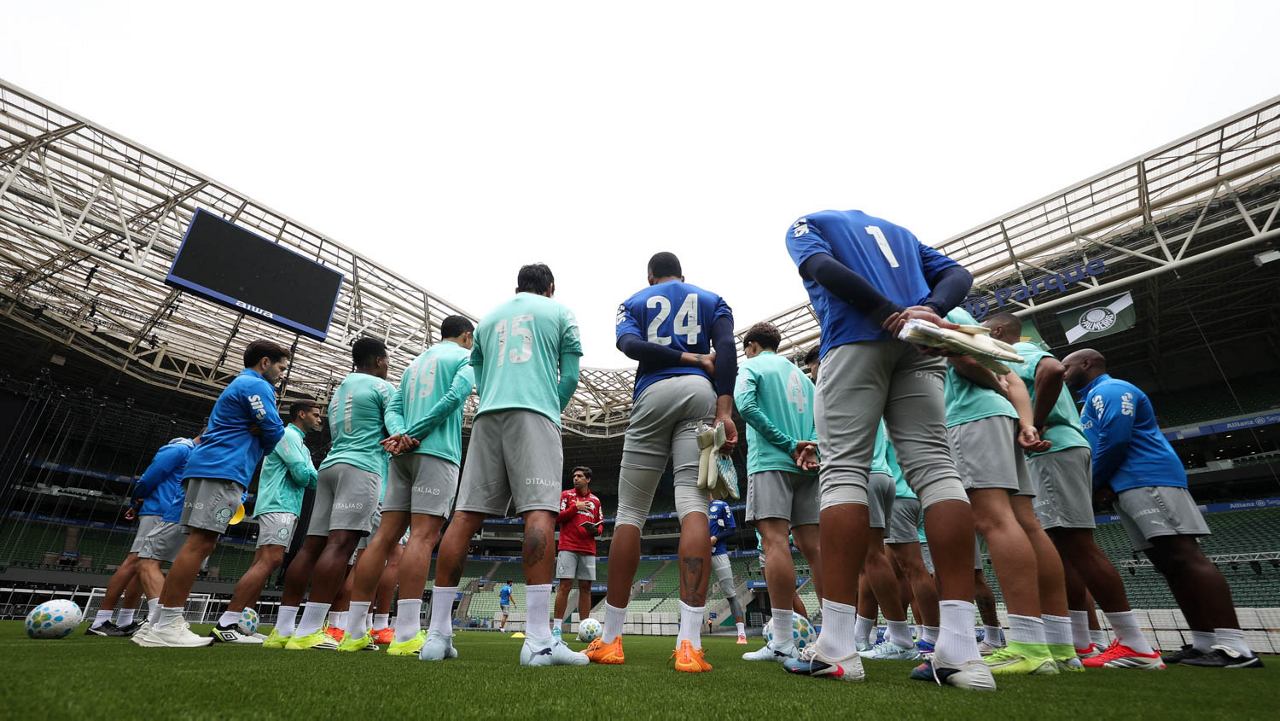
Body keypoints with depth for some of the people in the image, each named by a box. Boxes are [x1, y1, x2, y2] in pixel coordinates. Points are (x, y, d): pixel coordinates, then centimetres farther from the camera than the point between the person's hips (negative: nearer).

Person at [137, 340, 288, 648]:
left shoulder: (239, 385, 28)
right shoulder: (257, 386, -5)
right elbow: (275, 433, -9)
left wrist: (256, 433, 10)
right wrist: (261, 443, 11)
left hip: (208, 470, 11)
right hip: (221, 471, -11)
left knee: (202, 544, 7)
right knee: (200, 542, -13)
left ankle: (167, 622, 8)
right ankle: (165, 626, -14)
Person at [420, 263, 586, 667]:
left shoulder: (488, 319, 28)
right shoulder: (561, 314, 17)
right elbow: (570, 377, 11)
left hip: (487, 417, 5)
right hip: (535, 414, -4)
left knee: (466, 515, 1)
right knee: (540, 511, -15)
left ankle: (438, 633, 2)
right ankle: (539, 640, -24)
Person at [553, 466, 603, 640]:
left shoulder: (595, 500, 16)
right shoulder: (566, 495, 7)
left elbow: (601, 524, 17)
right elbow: (558, 517, -2)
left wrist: (596, 530, -5)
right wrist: (576, 507, -11)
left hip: (588, 549, 3)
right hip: (568, 547, -3)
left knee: (585, 587, 3)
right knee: (565, 586, -7)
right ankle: (557, 628, -1)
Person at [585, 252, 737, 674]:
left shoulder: (634, 303, 21)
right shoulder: (711, 301, 22)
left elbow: (629, 343, -3)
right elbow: (727, 350, 2)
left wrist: (690, 358, -1)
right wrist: (724, 411, -8)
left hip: (652, 395, 0)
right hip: (700, 393, 1)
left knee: (629, 512, 4)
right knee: (693, 504, -10)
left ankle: (611, 639, 9)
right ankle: (689, 645, -18)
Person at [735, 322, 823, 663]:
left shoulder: (751, 366, 7)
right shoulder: (801, 375, 26)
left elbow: (745, 405, -13)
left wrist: (788, 444, -11)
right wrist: (809, 449, -2)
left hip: (770, 461, -7)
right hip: (806, 468, 7)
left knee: (775, 541, -12)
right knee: (813, 545, 5)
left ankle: (783, 641, -16)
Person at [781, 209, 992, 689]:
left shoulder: (806, 224, 21)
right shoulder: (897, 230, 35)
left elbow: (823, 267, -4)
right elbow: (957, 275, 17)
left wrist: (891, 314, -12)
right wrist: (928, 310, -3)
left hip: (855, 339, -5)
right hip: (918, 347, 5)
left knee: (843, 468, -10)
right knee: (934, 464, -3)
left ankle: (837, 648, -13)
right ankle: (960, 650, -10)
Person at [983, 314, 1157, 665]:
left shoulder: (1017, 351, -3)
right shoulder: (1025, 354, 26)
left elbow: (1053, 369, -25)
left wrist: (1034, 425, -20)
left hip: (1054, 450, -11)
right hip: (1055, 451, 11)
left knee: (1076, 543, -12)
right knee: (1063, 545, 9)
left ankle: (1136, 646, -8)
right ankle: (1079, 642, 13)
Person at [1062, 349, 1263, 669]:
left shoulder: (1110, 389, -5)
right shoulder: (1094, 400, 27)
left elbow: (1115, 439, -17)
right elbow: (1093, 448, 25)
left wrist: (1094, 483, -5)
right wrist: (1103, 485, 6)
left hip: (1148, 480, -10)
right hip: (1128, 488, 10)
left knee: (1184, 555, -14)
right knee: (1168, 562, 6)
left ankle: (1234, 647, -15)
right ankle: (1205, 643, 6)